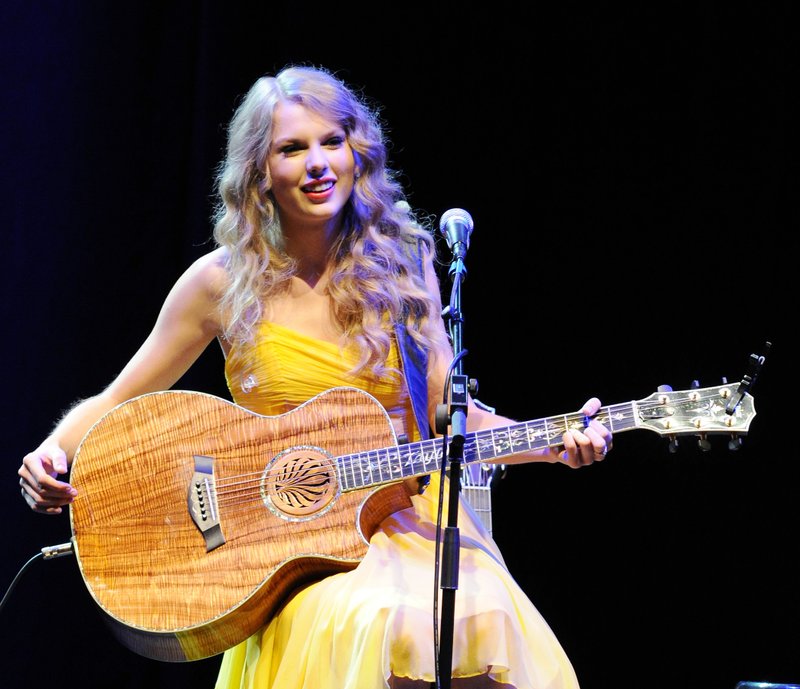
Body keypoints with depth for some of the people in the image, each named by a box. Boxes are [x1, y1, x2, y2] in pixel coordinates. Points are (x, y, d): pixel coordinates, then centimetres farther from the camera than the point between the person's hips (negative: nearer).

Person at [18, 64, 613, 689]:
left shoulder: (401, 262, 7)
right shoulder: (224, 281, 1)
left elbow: (450, 409, 8)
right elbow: (116, 404, 8)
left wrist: (556, 443, -7)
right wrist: (54, 454, -12)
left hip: (408, 517, 2)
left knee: (485, 625, -31)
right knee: (382, 625, -36)